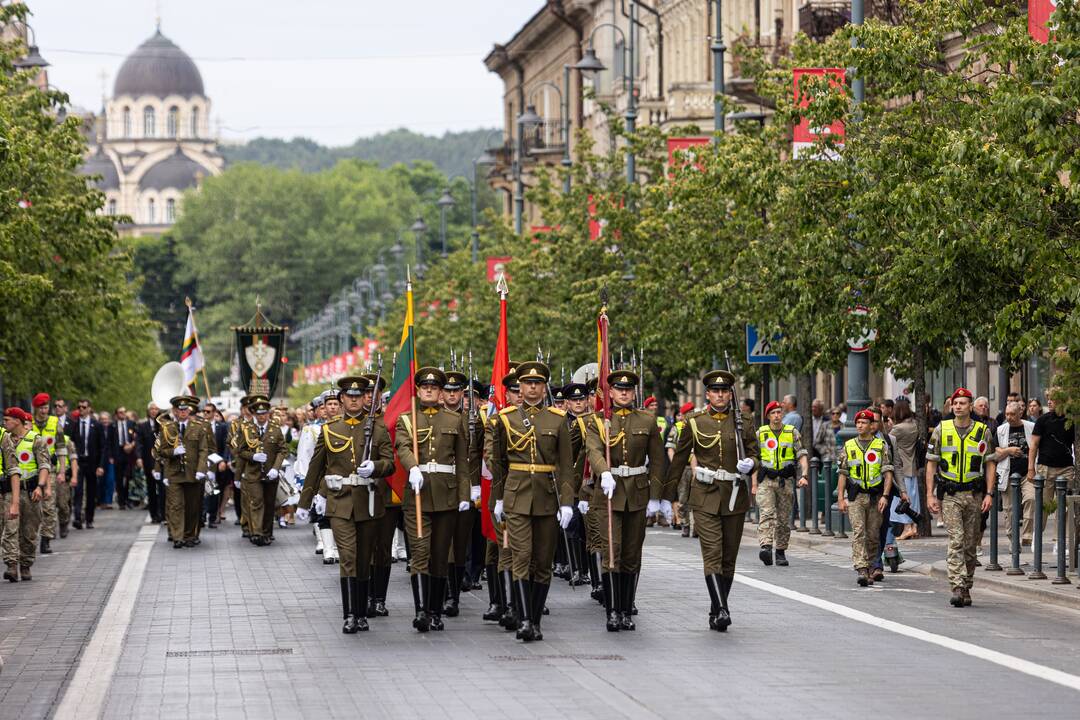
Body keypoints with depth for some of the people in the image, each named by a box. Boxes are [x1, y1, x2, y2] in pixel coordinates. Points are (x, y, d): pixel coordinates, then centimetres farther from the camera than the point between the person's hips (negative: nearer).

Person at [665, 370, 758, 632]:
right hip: (705, 495, -2)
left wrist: (750, 464, -12)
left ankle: (716, 614, 17)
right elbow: (678, 460, 9)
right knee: (712, 553, -15)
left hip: (735, 496, 2)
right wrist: (666, 494, 10)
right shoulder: (695, 423, 3)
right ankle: (721, 610, -23)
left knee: (729, 557, 6)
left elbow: (755, 454, 13)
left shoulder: (744, 423, 6)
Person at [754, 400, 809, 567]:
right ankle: (765, 546, -33)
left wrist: (804, 475, -13)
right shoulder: (760, 433, 7)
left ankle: (781, 552, 15)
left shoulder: (792, 433, 6)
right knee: (766, 513, -18)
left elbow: (802, 456, 4)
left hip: (786, 480, 1)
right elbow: (755, 460, 10)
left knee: (783, 518, 5)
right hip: (766, 480, -1)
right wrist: (754, 484, 4)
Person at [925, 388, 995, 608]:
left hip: (974, 495, 1)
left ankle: (966, 588, 18)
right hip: (949, 496, -1)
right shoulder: (941, 430, 3)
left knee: (970, 544, 7)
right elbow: (931, 463, 5)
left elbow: (990, 464, 5)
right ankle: (957, 589, -20)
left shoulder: (983, 432, 4)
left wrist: (989, 494, -5)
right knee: (956, 541, -14)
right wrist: (930, 495, -1)